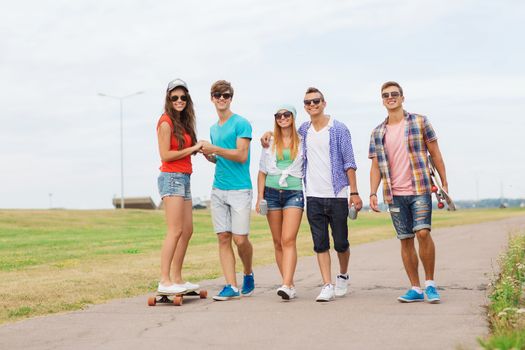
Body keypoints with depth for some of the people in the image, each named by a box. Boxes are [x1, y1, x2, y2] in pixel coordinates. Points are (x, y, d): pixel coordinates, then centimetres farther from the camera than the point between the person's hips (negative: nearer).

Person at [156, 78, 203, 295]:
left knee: (187, 231, 9)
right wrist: (192, 149, -9)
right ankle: (164, 281, -14)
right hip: (171, 178, -9)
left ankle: (177, 279, 15)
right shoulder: (166, 122, -8)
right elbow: (165, 155, -14)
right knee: (175, 231, -14)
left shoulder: (183, 122, 17)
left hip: (184, 179, 9)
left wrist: (197, 149, -2)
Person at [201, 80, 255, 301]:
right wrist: (207, 154, 6)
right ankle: (231, 286, 2)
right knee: (223, 238, 0)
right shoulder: (214, 128, 17)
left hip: (239, 189, -6)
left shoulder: (241, 124, -5)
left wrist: (213, 149, -14)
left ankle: (248, 274, 21)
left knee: (240, 239, -6)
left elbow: (241, 156, -13)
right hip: (218, 189, 6)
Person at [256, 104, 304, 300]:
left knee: (288, 240, -16)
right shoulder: (270, 142, 12)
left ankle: (286, 285, -23)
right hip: (272, 192, 3)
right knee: (278, 242, 4)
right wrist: (260, 196, 4)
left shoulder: (302, 142, 6)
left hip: (294, 192, -3)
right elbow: (262, 172, 13)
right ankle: (291, 285, 11)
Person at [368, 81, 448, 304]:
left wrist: (444, 183, 1)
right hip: (394, 195, 3)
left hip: (420, 190, -3)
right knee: (405, 240, 4)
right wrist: (373, 194, -1)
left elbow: (435, 153, 5)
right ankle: (415, 289, 11)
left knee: (423, 232, -18)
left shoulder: (419, 122, 3)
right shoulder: (378, 133, 10)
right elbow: (376, 166, 11)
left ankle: (430, 283, -3)